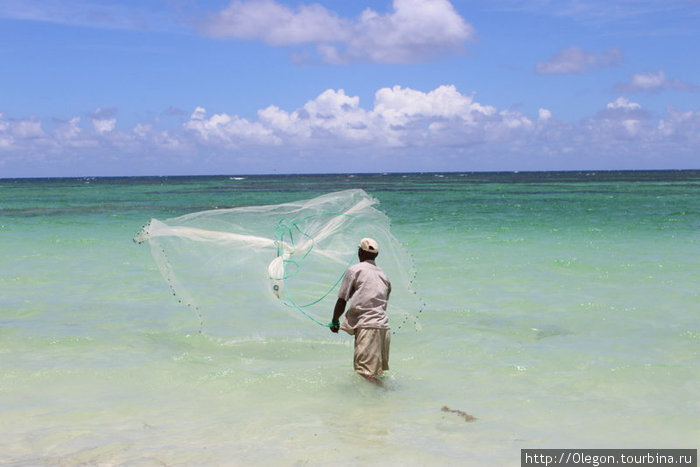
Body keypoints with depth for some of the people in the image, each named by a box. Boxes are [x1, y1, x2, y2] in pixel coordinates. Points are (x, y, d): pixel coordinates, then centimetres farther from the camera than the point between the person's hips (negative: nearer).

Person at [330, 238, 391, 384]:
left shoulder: (355, 270, 0)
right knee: (378, 371, 15)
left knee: (366, 373, -12)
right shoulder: (383, 274, 20)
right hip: (384, 326, 7)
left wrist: (334, 321, 12)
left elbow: (342, 300, -2)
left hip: (366, 326, -7)